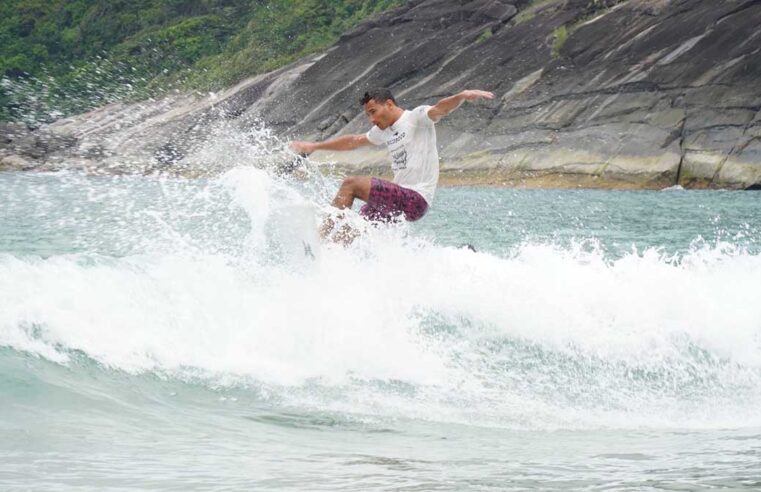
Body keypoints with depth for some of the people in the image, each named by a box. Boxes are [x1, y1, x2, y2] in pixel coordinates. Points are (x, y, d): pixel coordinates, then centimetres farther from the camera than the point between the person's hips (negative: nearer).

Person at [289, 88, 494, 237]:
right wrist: (314, 146, 37)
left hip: (415, 200, -9)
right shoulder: (383, 131, 20)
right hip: (400, 198, 9)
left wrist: (463, 95, -44)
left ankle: (322, 235, -14)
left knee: (351, 184, -15)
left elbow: (441, 109, -23)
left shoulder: (416, 118, -5)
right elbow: (353, 142, 31)